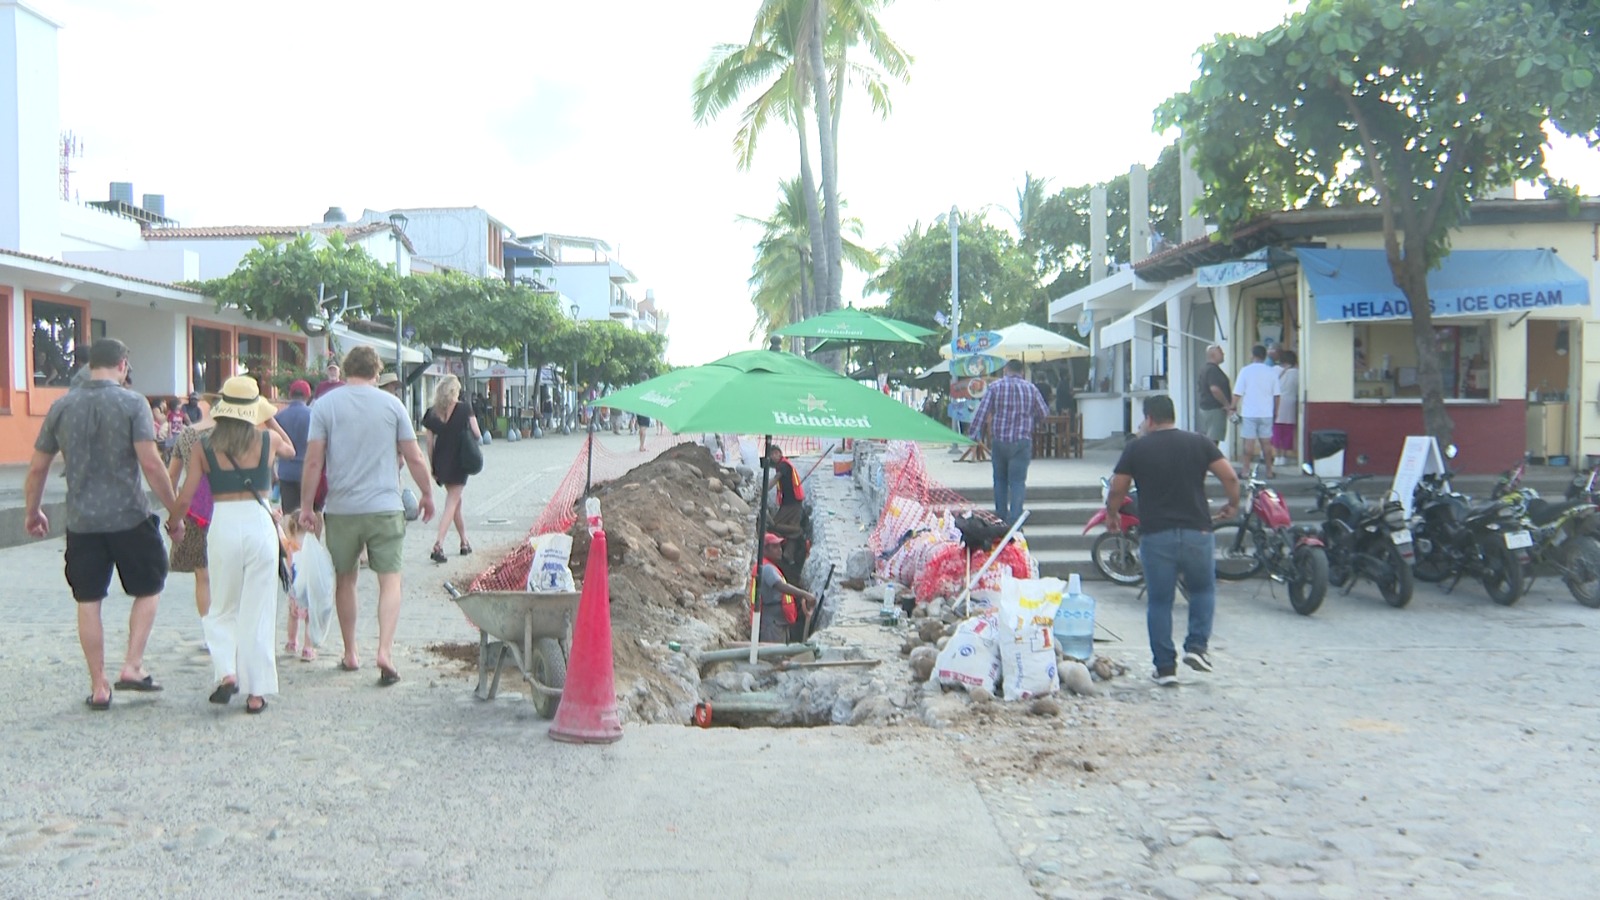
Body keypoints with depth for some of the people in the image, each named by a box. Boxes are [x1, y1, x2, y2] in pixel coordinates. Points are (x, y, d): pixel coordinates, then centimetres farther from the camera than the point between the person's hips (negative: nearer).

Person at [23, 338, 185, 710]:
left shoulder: (62, 407, 6)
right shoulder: (132, 403, -7)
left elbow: (37, 468, 11)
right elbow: (151, 463, -14)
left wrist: (33, 511, 25)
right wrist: (175, 512, -7)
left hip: (81, 522, 3)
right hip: (130, 518, -3)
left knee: (88, 603, 9)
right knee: (148, 589, 15)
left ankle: (99, 687, 14)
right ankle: (132, 666, 7)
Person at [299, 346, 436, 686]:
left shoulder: (325, 405, 0)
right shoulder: (391, 404, 1)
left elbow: (313, 461, -4)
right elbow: (414, 458, 3)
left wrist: (306, 506, 4)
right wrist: (427, 494, 16)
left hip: (341, 508, 1)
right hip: (385, 506, -1)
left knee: (345, 580, 15)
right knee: (390, 579, 2)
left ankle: (350, 654, 24)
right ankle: (385, 650, -14)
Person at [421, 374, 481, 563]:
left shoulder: (432, 412, 2)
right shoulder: (464, 408, -6)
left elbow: (430, 442, 3)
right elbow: (476, 434, -1)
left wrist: (432, 466, 11)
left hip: (441, 463, 4)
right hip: (459, 461, -4)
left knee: (456, 500, 18)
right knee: (452, 502, -2)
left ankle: (465, 542, 27)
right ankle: (438, 545, -15)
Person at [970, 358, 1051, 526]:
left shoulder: (995, 387, -1)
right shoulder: (1031, 388, 2)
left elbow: (981, 412, -6)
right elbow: (1044, 413, 9)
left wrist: (974, 436, -3)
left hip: (999, 441, 1)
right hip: (1022, 442, 0)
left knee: (1000, 479, 15)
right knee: (1017, 481, 1)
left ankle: (1001, 517, 20)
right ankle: (1015, 519, -8)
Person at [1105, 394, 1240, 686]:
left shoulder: (1136, 449, 2)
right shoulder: (1199, 443, 5)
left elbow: (1116, 491, 2)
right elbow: (1230, 478, 0)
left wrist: (1112, 516, 21)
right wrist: (1233, 505, 18)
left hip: (1155, 535, -1)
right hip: (1196, 531, 1)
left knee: (1159, 602, 7)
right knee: (1203, 590, 22)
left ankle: (1165, 667, 7)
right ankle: (1197, 646, 7)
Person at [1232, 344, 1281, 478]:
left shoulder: (1245, 371, -5)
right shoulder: (1271, 372, 3)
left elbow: (1237, 393, -8)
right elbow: (1276, 395, 5)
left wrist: (1233, 407, 2)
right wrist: (1275, 411, 16)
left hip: (1249, 413, -3)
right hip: (1266, 413, 3)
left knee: (1249, 442, 0)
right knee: (1266, 442, 8)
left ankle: (1246, 470, 2)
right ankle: (1269, 470, 12)